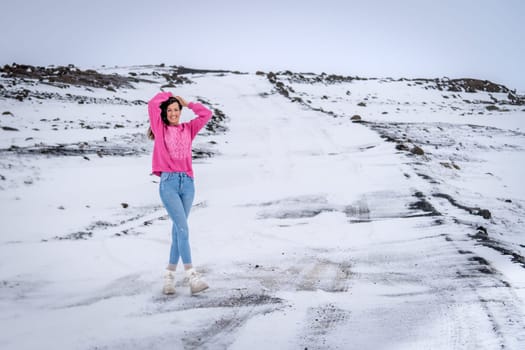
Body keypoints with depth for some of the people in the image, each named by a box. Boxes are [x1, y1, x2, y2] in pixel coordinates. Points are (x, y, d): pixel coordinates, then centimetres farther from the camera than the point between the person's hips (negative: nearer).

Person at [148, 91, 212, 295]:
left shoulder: (188, 129, 16)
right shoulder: (160, 128, 8)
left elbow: (206, 114, 12)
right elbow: (153, 103, 1)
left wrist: (187, 103, 16)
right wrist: (169, 96, 17)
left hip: (187, 182, 4)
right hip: (168, 182, -4)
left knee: (178, 230, 5)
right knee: (183, 228, -13)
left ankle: (170, 275, 12)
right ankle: (192, 277, -17)